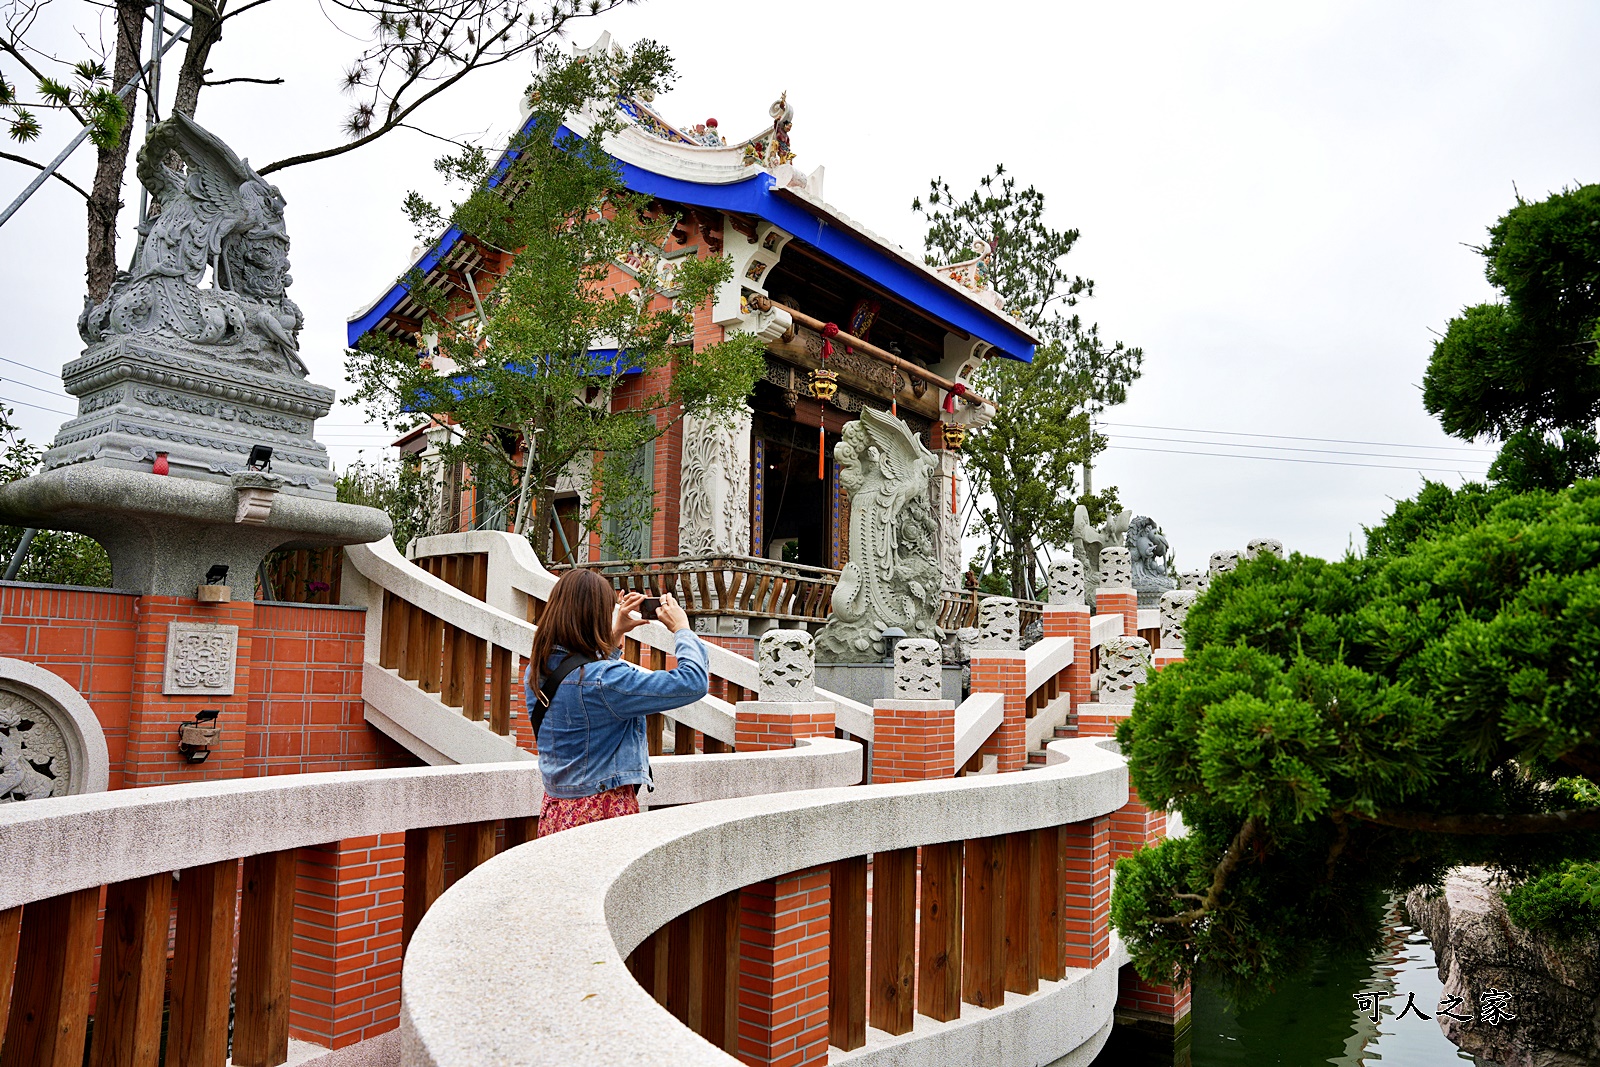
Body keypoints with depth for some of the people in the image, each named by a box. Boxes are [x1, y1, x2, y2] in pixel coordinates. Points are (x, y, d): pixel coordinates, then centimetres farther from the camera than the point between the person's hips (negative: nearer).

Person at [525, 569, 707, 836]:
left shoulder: (536, 671, 0)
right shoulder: (603, 681, -24)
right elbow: (693, 683, -23)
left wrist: (616, 635, 16)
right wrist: (682, 629, -8)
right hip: (606, 814, -8)